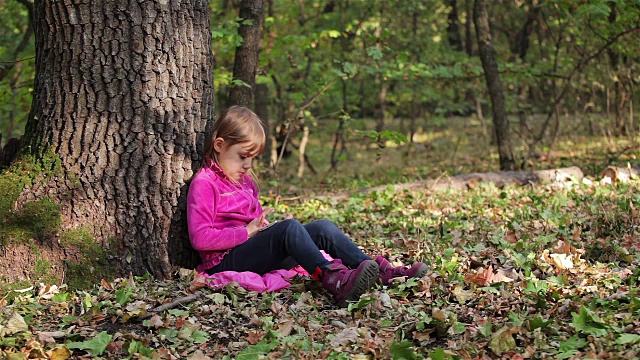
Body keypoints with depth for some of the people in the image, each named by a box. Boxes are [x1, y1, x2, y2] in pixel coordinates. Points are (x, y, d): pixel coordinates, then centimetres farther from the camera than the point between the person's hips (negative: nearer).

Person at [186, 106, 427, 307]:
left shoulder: (244, 180, 23)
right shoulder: (204, 184, -8)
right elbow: (200, 238, -18)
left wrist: (262, 225, 5)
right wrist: (248, 232, -16)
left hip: (254, 251, 9)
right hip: (227, 260, -9)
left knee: (323, 228, -7)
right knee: (290, 227, -33)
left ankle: (380, 271, -15)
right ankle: (335, 281, -51)